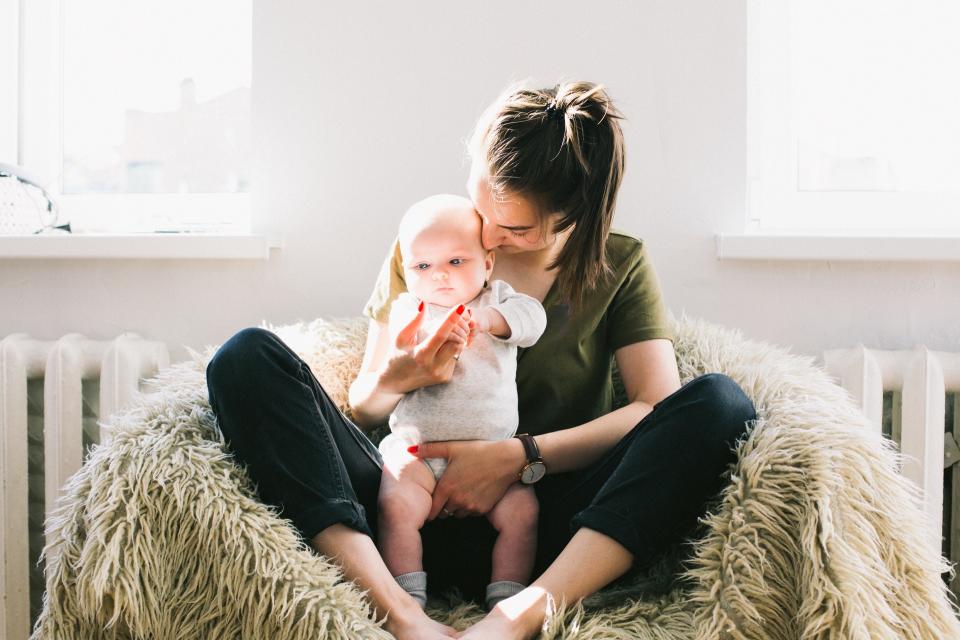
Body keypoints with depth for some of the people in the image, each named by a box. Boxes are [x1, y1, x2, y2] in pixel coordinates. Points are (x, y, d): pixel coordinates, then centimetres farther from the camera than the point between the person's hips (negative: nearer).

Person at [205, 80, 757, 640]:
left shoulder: (620, 264, 8)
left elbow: (659, 405, -6)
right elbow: (364, 406, 12)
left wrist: (520, 456, -16)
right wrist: (398, 379, -13)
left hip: (546, 524, -1)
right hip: (422, 518, 1)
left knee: (722, 402, -24)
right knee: (248, 357, -16)